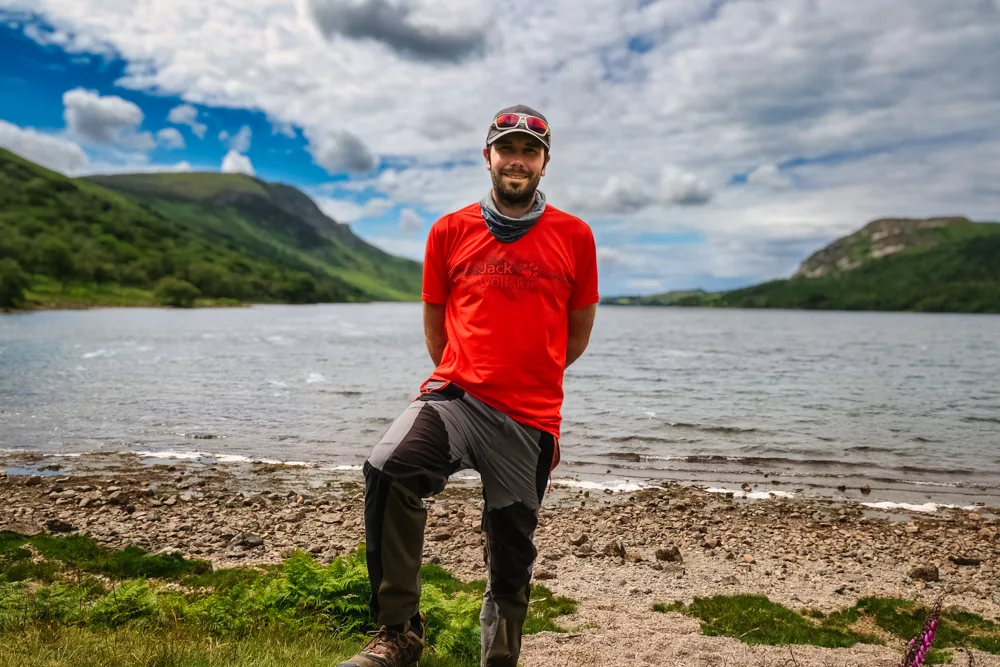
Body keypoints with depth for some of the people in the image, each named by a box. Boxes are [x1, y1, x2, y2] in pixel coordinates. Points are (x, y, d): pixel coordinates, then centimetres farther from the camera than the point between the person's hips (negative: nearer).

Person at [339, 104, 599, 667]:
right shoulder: (450, 231, 6)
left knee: (511, 560, 10)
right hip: (456, 395, 0)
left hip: (531, 418, 1)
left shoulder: (574, 236, 4)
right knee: (388, 471, -29)